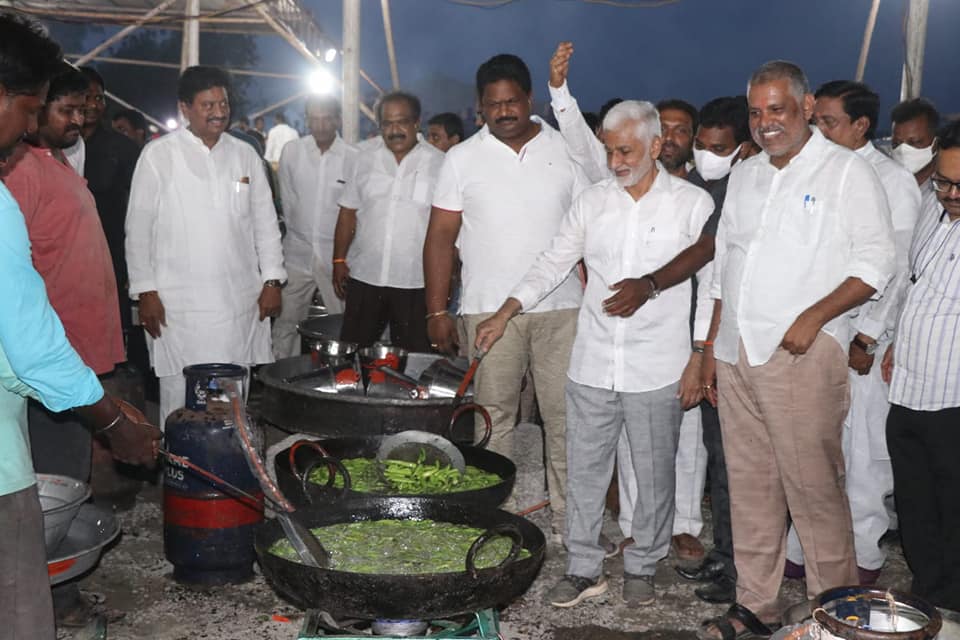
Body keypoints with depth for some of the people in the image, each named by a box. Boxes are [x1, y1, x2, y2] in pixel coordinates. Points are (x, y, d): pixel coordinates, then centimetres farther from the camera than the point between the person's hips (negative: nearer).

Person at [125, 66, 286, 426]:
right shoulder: (159, 155, -1)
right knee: (180, 396, -1)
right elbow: (139, 229, -1)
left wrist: (272, 280, 6)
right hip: (178, 303, -3)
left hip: (240, 302, 4)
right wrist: (146, 291, -5)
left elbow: (265, 222, 13)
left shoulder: (245, 155, 10)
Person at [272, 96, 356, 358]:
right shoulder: (291, 151, 2)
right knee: (285, 322, 8)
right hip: (297, 253, 3)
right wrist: (298, 233, 11)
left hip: (337, 255, -2)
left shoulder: (353, 158, -6)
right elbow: (288, 201, 10)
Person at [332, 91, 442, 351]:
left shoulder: (439, 164, -2)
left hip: (416, 282, -3)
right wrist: (339, 260, 6)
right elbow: (348, 213, 11)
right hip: (364, 277, 3)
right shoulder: (364, 160, 8)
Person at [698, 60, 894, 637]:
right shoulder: (744, 176, 17)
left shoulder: (847, 171, -1)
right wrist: (712, 346, 17)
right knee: (750, 484, 10)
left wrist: (814, 317, -16)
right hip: (737, 353, 6)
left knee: (813, 485, -3)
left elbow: (877, 263, -6)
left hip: (803, 354, -6)